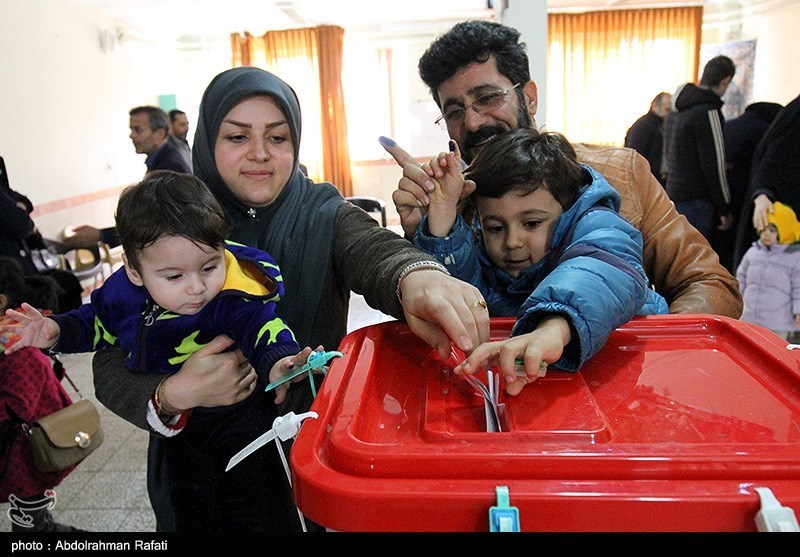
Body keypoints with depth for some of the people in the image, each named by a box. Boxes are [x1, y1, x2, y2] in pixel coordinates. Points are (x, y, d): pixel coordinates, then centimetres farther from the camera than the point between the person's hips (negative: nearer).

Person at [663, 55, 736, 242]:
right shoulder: (708, 111, -13)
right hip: (696, 200, -9)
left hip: (673, 193, 9)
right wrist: (725, 209, -9)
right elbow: (715, 165, -15)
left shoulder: (676, 111, 14)